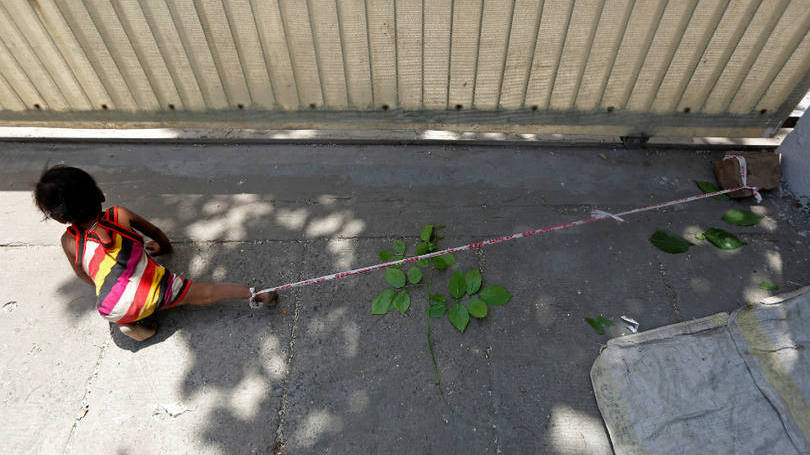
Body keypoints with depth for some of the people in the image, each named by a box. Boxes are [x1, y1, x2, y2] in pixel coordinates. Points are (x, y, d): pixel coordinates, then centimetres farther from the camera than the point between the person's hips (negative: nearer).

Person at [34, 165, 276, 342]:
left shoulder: (69, 241, 1)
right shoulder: (119, 215, 0)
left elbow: (81, 274, 18)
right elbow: (154, 232, 18)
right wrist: (164, 247, 39)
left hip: (116, 310, 1)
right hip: (155, 291, 0)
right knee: (206, 292, 7)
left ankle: (134, 322, 11)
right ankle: (252, 293, 3)